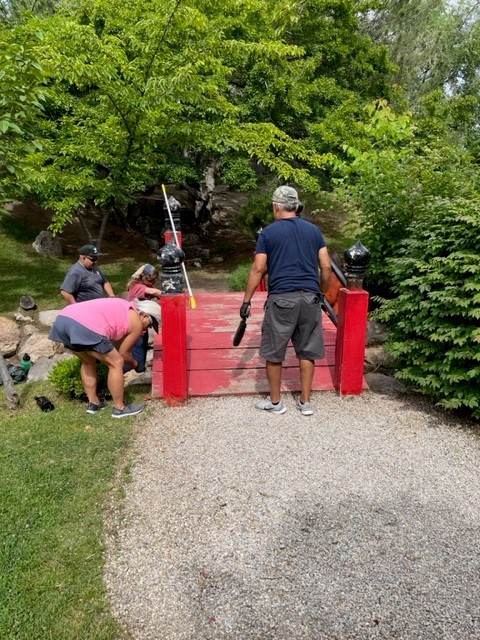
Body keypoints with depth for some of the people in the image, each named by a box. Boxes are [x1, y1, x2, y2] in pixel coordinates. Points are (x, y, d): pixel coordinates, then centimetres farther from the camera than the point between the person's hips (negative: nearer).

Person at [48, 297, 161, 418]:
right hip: (84, 326, -9)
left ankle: (93, 403, 33)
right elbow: (123, 353, 18)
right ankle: (119, 408, 16)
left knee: (88, 361, 29)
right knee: (116, 363, 8)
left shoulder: (122, 308, 32)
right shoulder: (137, 323, 10)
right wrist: (136, 365, 36)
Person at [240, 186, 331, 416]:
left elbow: (258, 269, -4)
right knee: (307, 352, 12)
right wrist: (322, 293, 21)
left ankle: (275, 402, 20)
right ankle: (305, 402, 19)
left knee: (273, 353, 10)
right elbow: (326, 267, 7)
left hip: (281, 299, -3)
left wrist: (246, 301, 1)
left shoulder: (268, 232, 1)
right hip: (310, 298, 4)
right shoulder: (314, 230, 10)